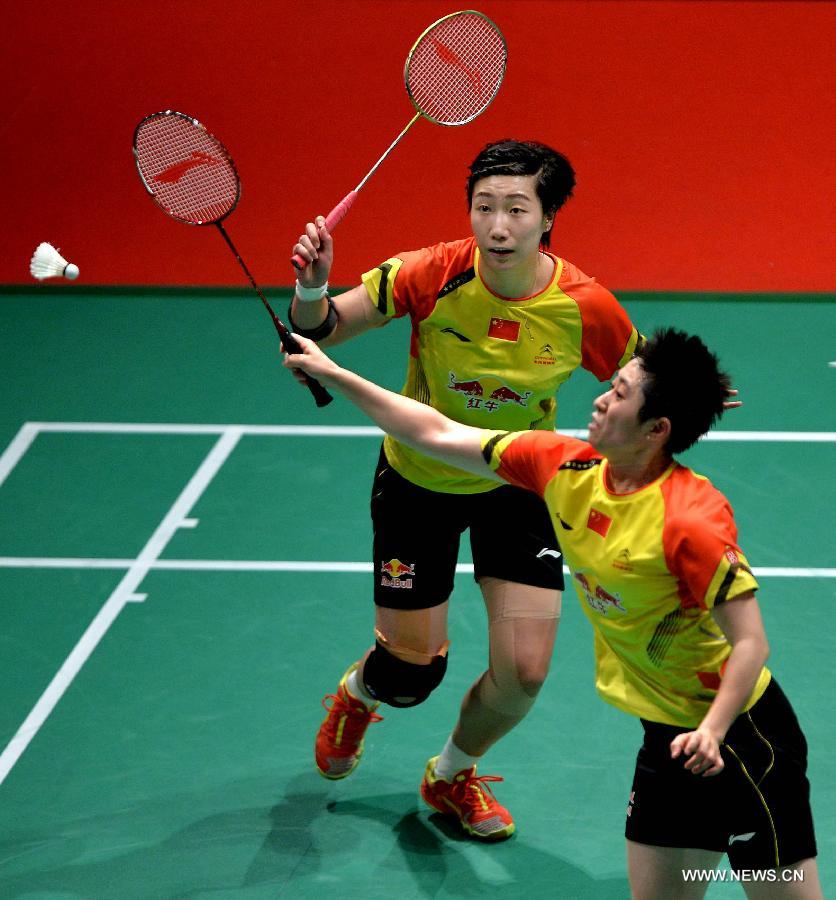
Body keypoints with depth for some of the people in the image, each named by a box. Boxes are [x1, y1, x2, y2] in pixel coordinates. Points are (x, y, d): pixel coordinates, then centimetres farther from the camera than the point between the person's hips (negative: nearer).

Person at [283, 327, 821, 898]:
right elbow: (438, 435, 5)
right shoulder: (567, 468, -4)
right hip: (667, 732, 7)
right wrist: (332, 374, 6)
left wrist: (712, 732, -37)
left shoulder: (691, 520, -26)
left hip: (735, 729, -7)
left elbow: (751, 643, -24)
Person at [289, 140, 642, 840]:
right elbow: (320, 330, -21)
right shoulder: (433, 277, -27)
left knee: (523, 670, -6)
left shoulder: (587, 309, -23)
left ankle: (452, 775, 28)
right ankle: (357, 692, 47)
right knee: (412, 673, 5)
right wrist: (313, 288, -40)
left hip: (517, 486, 1)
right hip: (418, 483, -1)